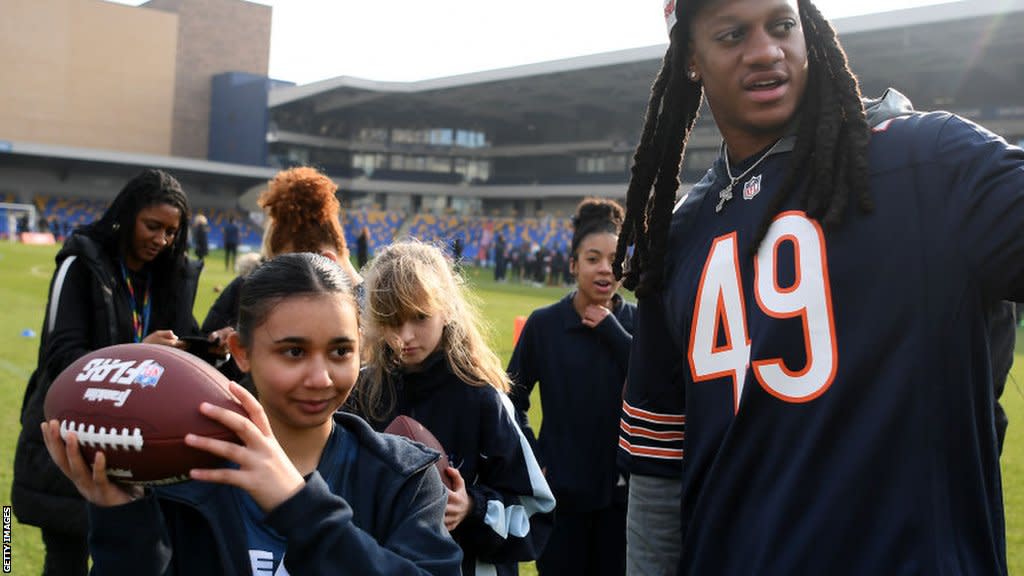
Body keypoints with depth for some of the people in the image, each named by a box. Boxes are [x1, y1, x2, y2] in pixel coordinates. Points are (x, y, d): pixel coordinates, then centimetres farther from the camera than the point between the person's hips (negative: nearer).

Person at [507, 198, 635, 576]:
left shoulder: (637, 322, -1)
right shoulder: (544, 324, -5)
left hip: (622, 489, 1)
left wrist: (610, 328, -16)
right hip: (561, 489, -1)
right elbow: (513, 399, 2)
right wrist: (533, 459, -6)